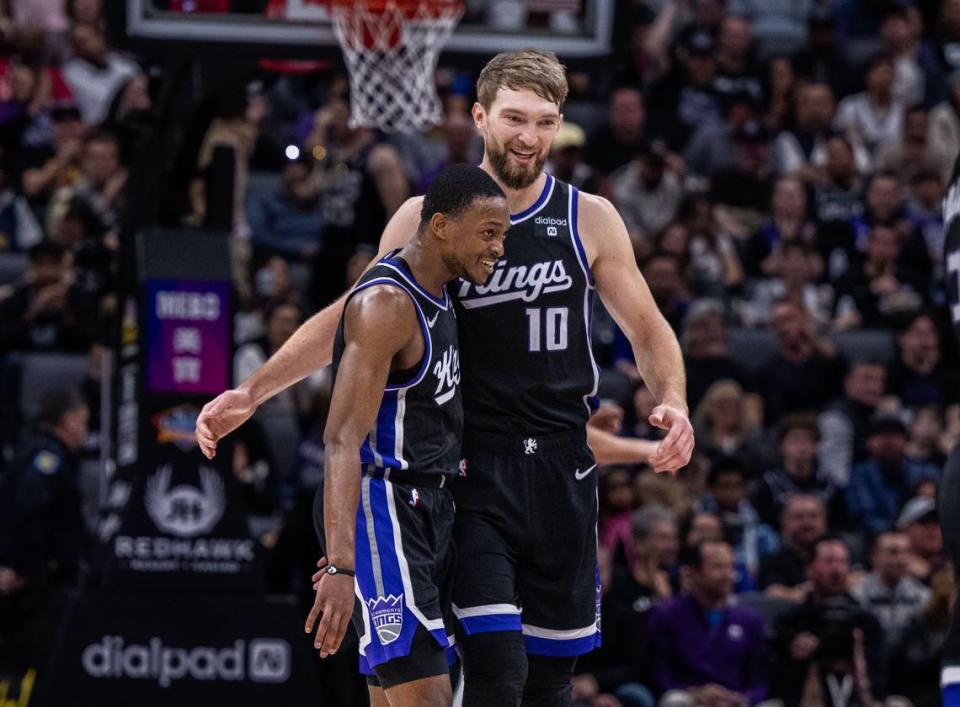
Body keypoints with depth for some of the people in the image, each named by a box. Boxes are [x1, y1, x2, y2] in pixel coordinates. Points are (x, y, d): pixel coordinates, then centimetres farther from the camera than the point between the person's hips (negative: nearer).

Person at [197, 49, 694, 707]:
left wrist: (673, 403, -10)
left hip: (563, 470, 3)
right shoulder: (427, 217, 1)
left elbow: (649, 331, 11)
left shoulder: (589, 219, 5)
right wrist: (250, 393, -1)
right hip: (472, 472, -3)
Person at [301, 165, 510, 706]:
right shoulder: (387, 304, -17)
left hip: (427, 508, 10)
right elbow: (343, 439, -25)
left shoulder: (438, 296, 13)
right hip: (382, 505, -10)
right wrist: (340, 566, -34)